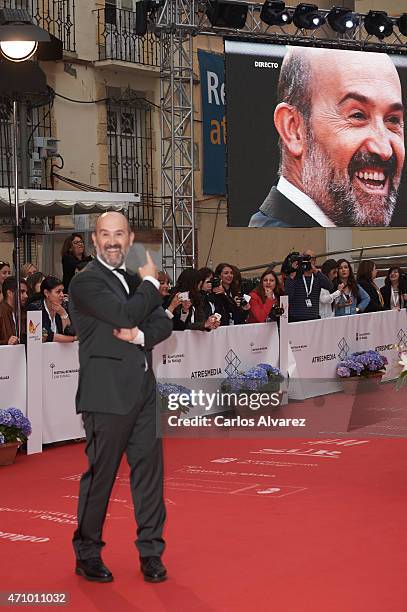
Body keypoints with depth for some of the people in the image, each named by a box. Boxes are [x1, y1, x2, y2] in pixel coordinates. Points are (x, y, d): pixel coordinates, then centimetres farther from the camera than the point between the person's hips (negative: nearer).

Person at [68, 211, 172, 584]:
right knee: (100, 475, 1)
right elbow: (126, 314, -21)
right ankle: (87, 554, 16)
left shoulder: (134, 281, 16)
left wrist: (140, 336, -13)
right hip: (107, 394, -7)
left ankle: (150, 552, 17)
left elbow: (164, 324, 8)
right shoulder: (86, 282, -8)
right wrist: (151, 282, -6)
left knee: (149, 470, 7)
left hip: (143, 391, 7)